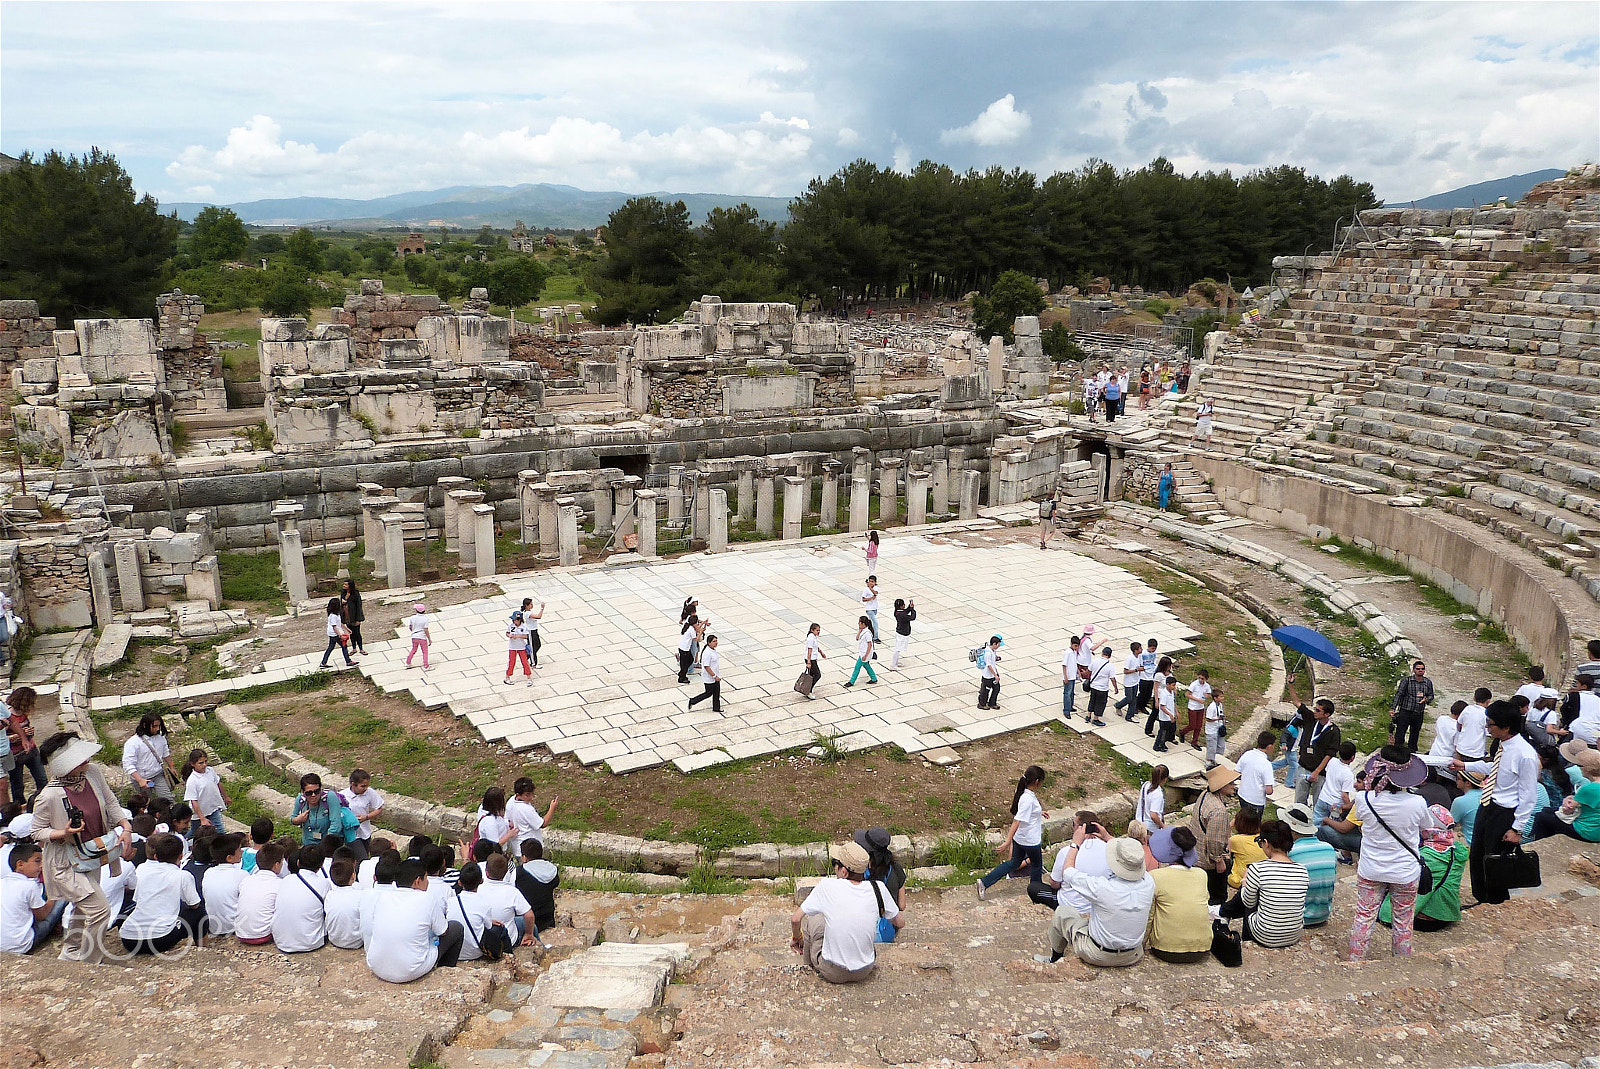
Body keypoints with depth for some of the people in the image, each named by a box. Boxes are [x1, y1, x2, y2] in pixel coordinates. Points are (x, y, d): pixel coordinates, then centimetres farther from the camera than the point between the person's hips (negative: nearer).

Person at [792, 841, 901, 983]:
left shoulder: (827, 886, -18)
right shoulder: (878, 888, -12)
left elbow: (795, 920, -9)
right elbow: (900, 923, 3)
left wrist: (797, 937, 13)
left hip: (832, 974, -2)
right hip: (864, 973, 3)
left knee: (811, 917, 20)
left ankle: (811, 963, 43)